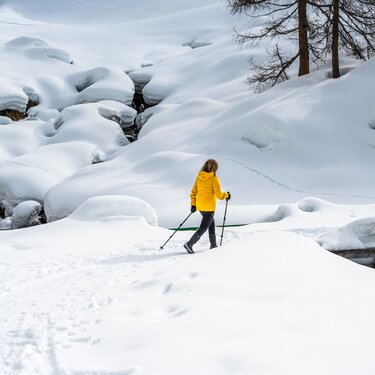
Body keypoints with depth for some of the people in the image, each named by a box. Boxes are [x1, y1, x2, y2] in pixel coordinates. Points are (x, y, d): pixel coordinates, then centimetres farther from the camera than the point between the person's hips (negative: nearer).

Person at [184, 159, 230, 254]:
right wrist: (226, 195, 5)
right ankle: (189, 244, -15)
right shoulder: (214, 178, -14)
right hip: (209, 207, -7)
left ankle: (213, 245, 30)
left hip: (199, 206, 7)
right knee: (203, 228, -2)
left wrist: (193, 204, 13)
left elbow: (193, 192, 7)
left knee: (212, 222, 25)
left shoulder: (199, 177, 4)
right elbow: (218, 194, -14)